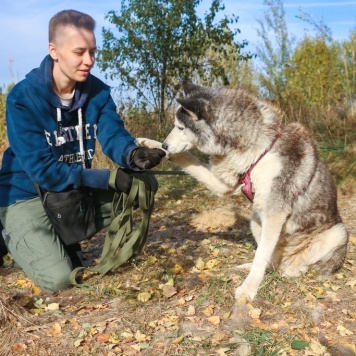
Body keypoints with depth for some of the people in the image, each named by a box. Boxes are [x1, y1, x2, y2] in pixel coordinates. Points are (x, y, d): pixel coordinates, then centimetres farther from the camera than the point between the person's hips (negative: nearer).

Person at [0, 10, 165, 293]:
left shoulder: (98, 91, -7)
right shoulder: (23, 99, -22)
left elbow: (114, 135, -17)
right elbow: (41, 169, -25)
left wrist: (134, 155, -42)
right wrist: (107, 179, -30)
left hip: (77, 191, 6)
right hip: (28, 195, -5)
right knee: (58, 278, -22)